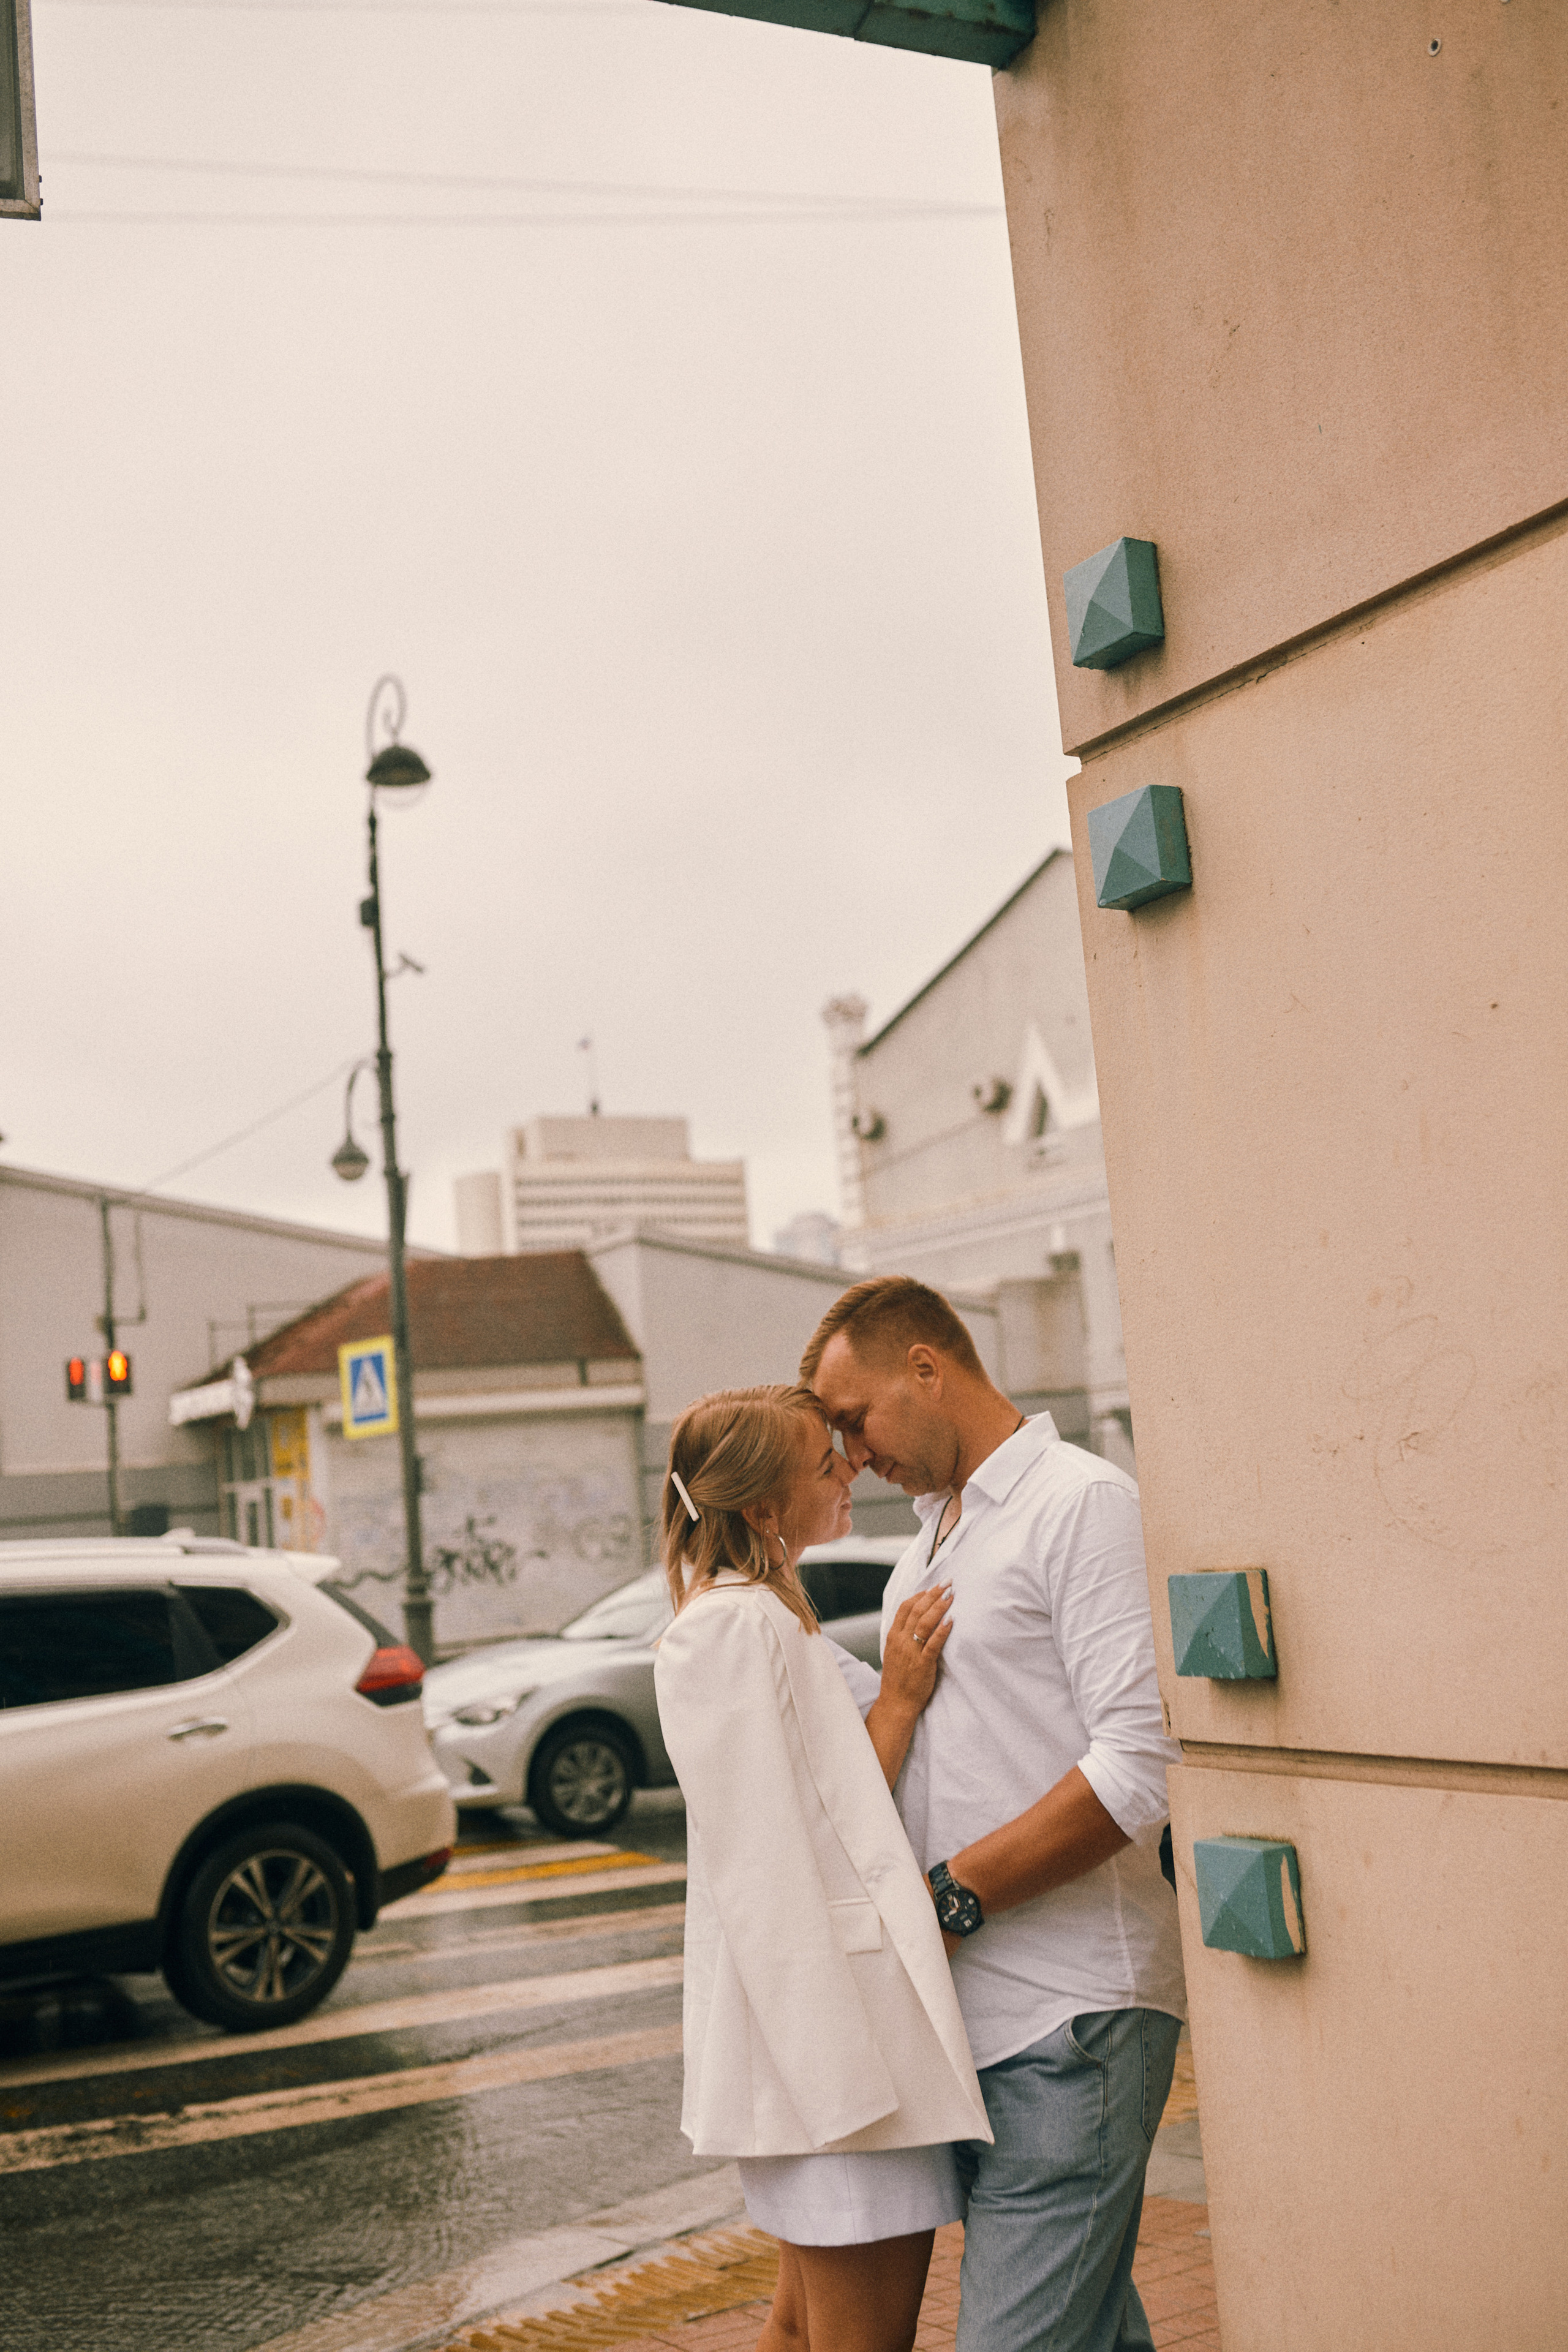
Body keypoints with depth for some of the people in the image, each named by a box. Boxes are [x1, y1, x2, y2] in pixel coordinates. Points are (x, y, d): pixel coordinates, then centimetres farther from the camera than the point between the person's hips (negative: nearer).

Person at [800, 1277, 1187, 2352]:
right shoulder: (929, 1545, 20)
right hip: (973, 2015, 8)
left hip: (1070, 2020, -8)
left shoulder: (1085, 1504, -9)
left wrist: (953, 1893, -16)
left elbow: (1142, 1763, -18)